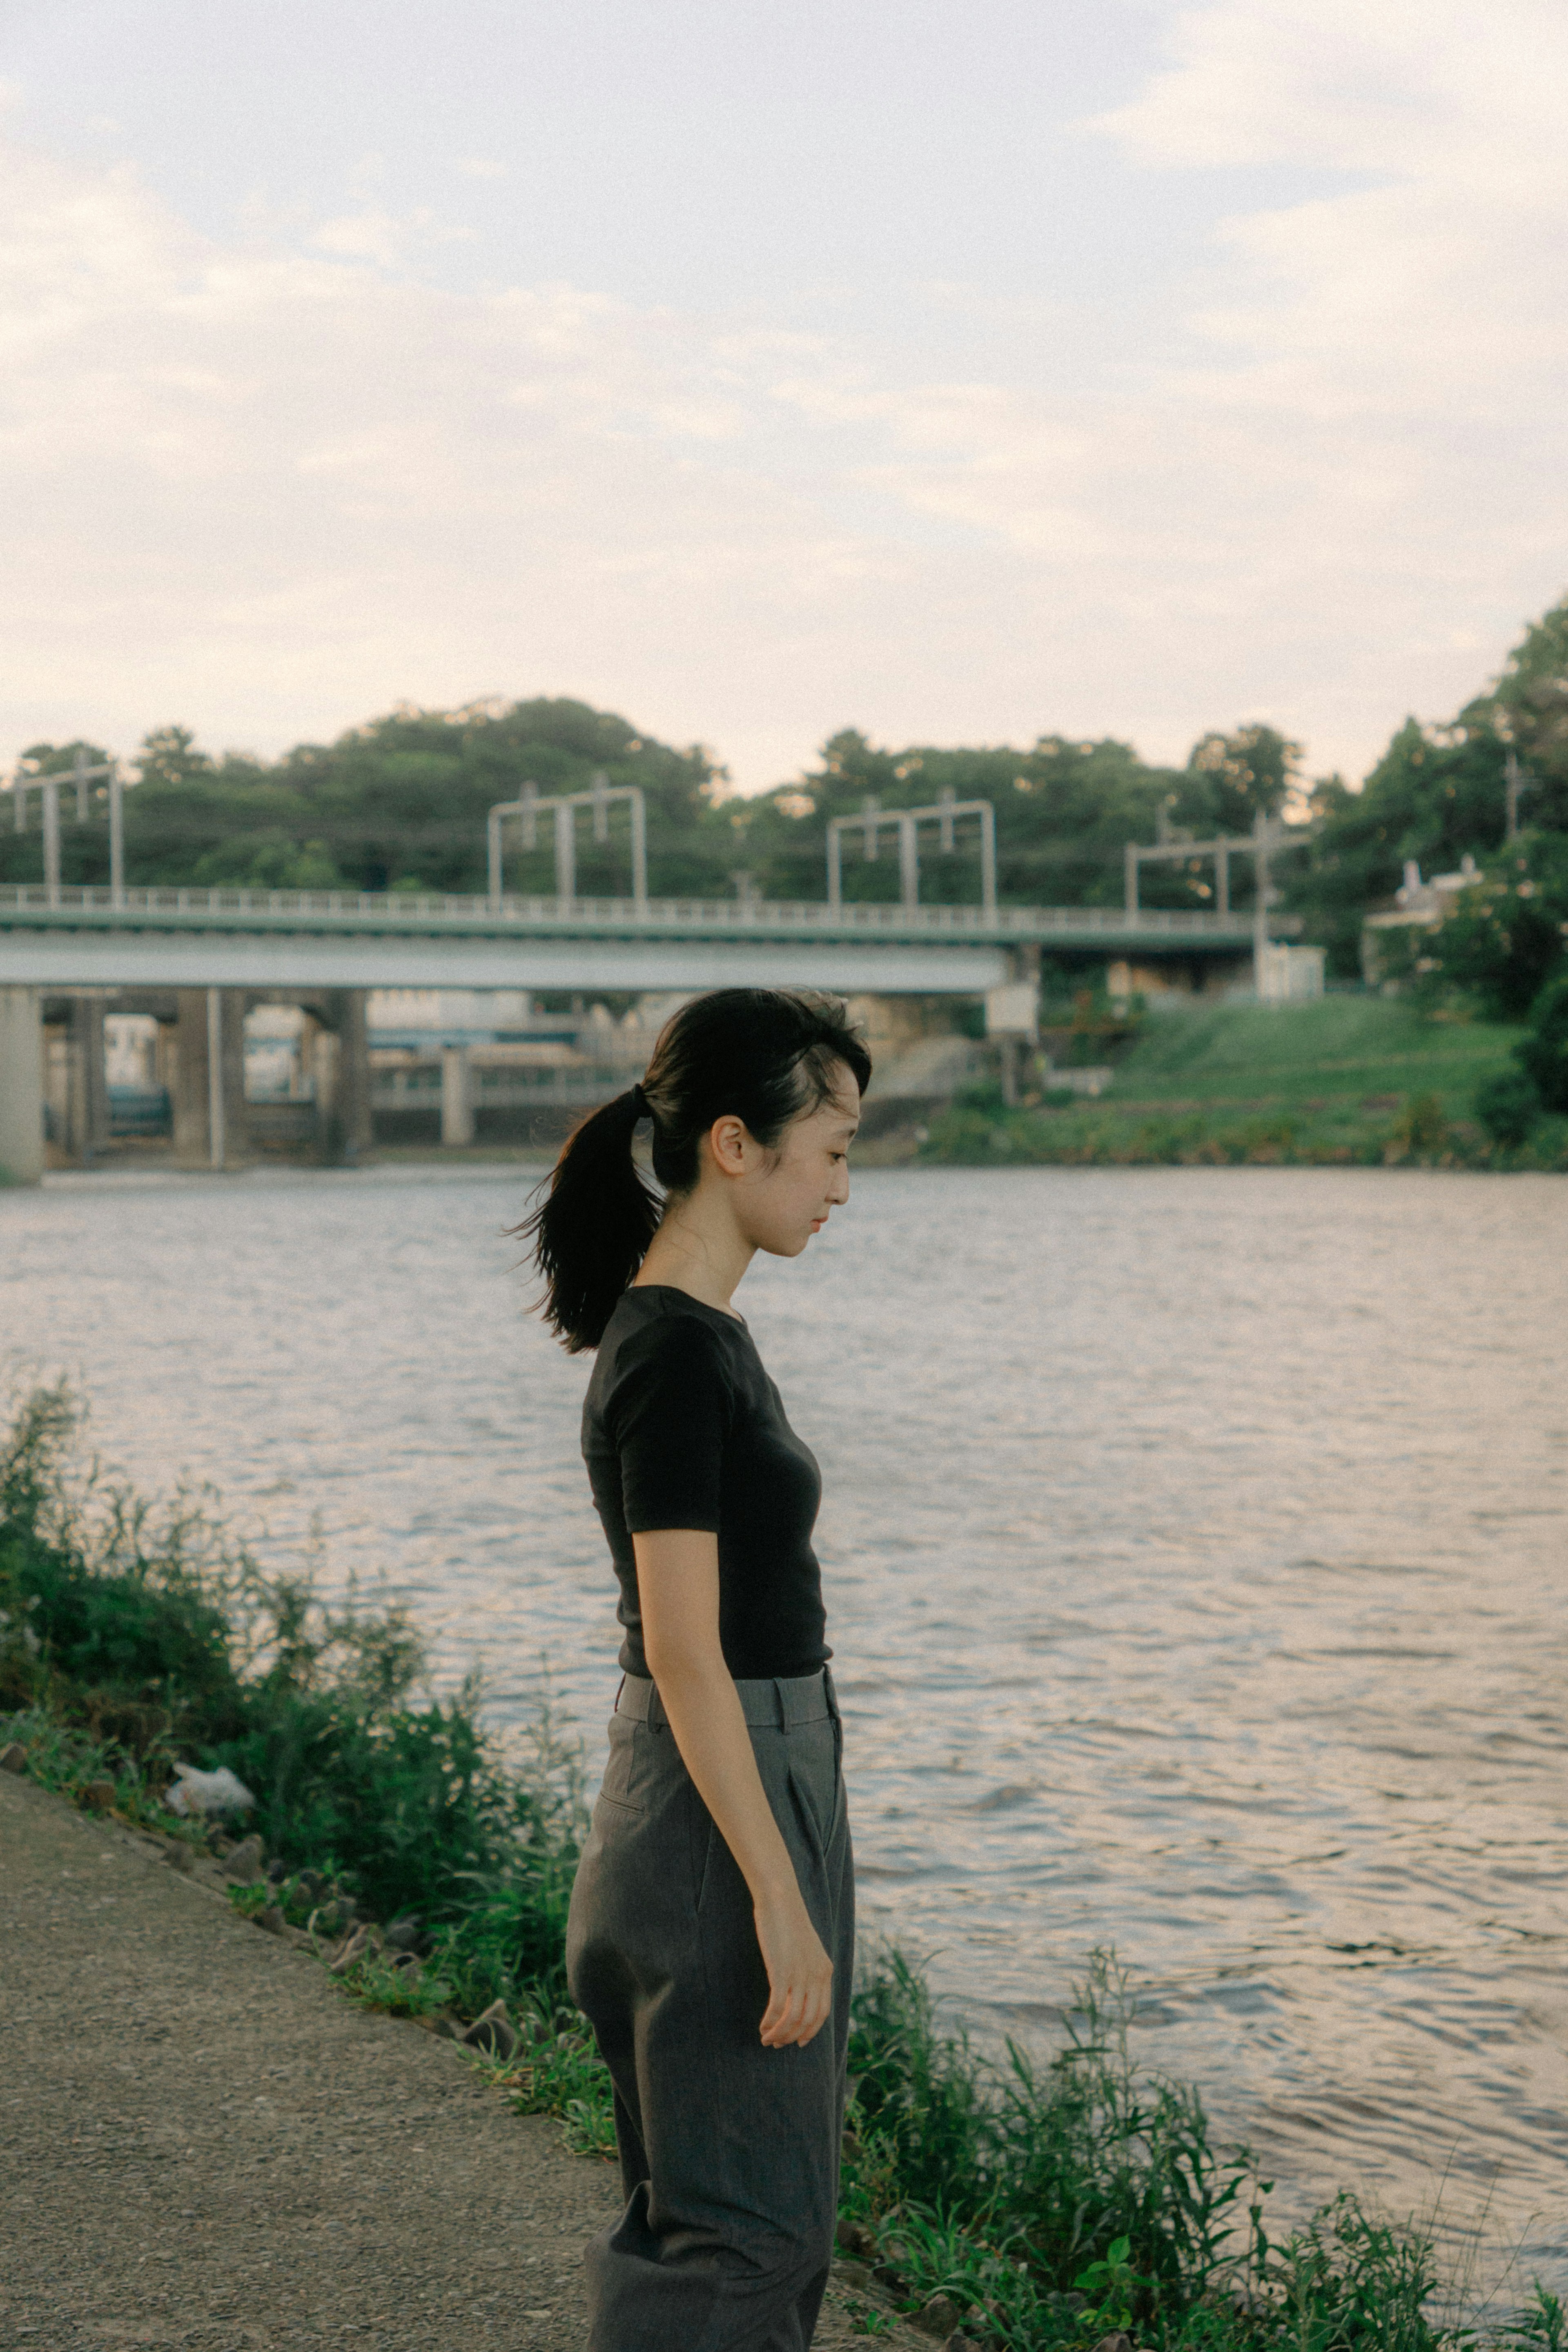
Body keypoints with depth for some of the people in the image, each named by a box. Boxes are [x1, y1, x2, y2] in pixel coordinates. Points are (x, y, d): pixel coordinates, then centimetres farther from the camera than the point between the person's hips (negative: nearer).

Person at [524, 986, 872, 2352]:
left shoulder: (696, 1334, 11)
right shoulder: (674, 1355, -19)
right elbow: (684, 1653, -22)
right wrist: (780, 1900, -21)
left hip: (748, 1780, 10)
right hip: (720, 1820, -10)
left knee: (766, 2207, 16)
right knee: (741, 2227, -3)